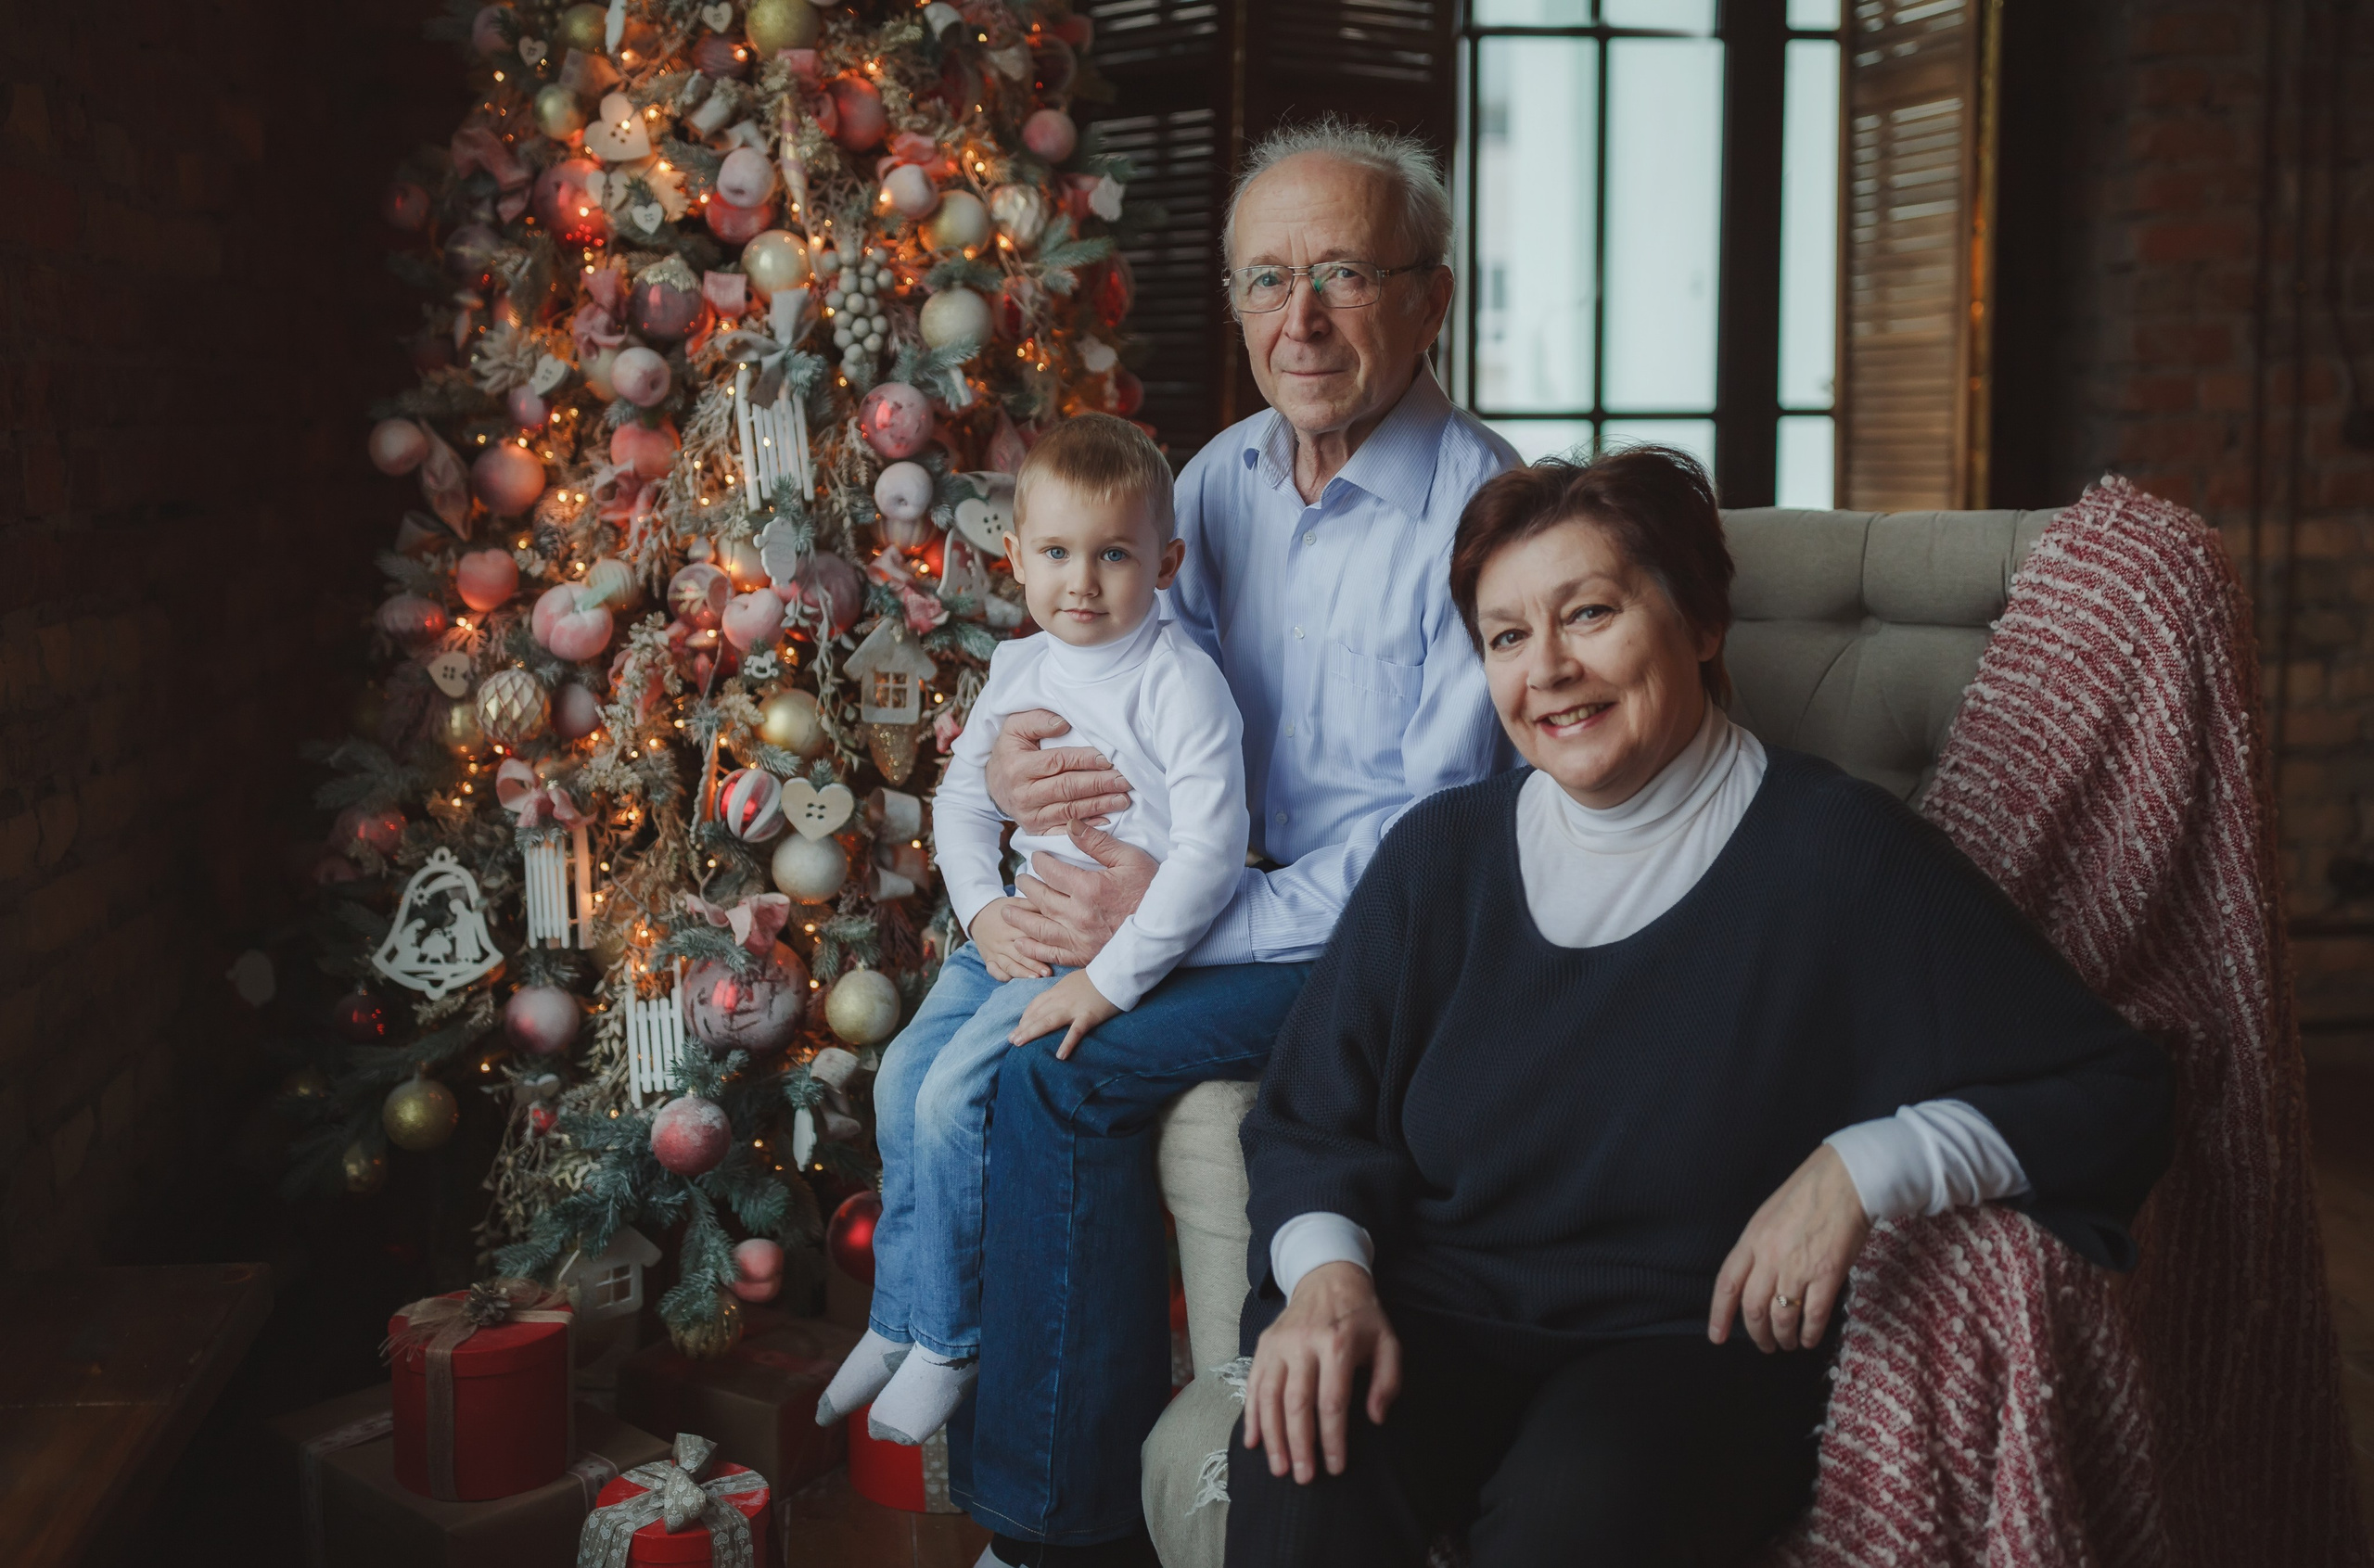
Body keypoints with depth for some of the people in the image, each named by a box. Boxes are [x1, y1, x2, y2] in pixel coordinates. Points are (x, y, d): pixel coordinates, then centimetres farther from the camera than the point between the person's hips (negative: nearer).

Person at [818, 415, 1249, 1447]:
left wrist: (1108, 981, -25)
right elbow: (961, 799, 18)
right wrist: (982, 908, -1)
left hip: (1122, 942, -8)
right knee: (902, 1077, 4)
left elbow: (1211, 849, -23)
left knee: (954, 1098, -17)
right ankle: (899, 1318, 21)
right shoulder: (1017, 671, 6)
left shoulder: (1179, 681, -17)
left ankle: (948, 1339, 3)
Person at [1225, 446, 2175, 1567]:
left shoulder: (1835, 852, -4)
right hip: (1438, 1320, 3)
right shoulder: (1442, 853, 8)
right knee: (1303, 1458, -29)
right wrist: (1325, 1268, -11)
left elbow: (2111, 1092, -4)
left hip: (1692, 1346, -2)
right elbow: (1311, 1118, 10)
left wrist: (1867, 1167, -19)